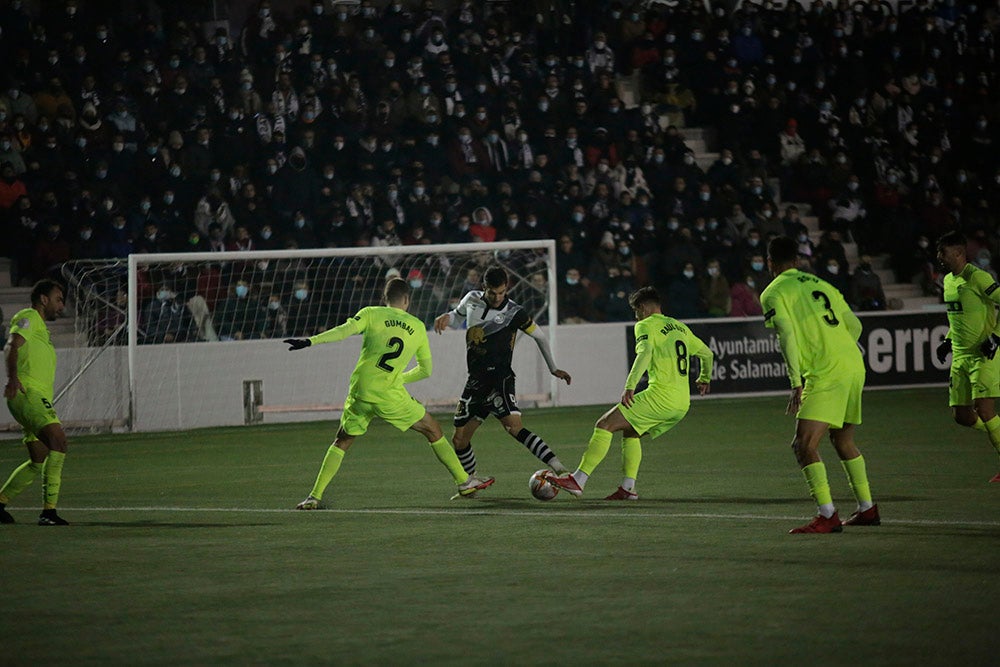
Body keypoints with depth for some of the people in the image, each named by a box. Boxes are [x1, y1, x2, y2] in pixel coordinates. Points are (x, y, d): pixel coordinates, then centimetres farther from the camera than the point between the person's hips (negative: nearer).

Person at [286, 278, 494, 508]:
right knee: (434, 431, 17)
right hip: (391, 395, 0)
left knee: (342, 442, 17)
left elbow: (345, 330, -12)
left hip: (360, 391, 0)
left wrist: (311, 341, -15)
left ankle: (314, 497, 7)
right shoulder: (417, 327, 13)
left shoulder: (371, 314, 6)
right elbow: (426, 369, 20)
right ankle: (464, 482, 19)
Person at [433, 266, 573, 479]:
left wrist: (553, 369, 13)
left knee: (513, 427, -27)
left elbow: (540, 337, 9)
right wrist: (446, 317, 7)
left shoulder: (514, 313, -5)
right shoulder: (472, 299, 8)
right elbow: (458, 313, 30)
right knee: (459, 440, 7)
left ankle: (559, 468, -36)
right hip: (476, 380, 6)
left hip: (499, 378, -6)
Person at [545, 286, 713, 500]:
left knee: (605, 424, -7)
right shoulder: (680, 328, 23)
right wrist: (704, 378, 52)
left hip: (660, 395, -8)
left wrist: (630, 386, -27)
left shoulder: (646, 325, 0)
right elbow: (707, 353, 33)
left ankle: (578, 480, -15)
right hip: (682, 404, 8)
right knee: (630, 433, 24)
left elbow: (645, 352, -20)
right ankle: (628, 488, 11)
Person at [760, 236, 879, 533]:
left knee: (804, 445, -10)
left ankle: (828, 515, -19)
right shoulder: (820, 284, 20)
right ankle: (867, 508, 28)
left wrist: (796, 383, -15)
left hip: (826, 374, -8)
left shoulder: (773, 293, 0)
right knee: (843, 440, 23)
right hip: (854, 366, 8)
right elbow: (854, 324, 20)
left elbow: (788, 336, -13)